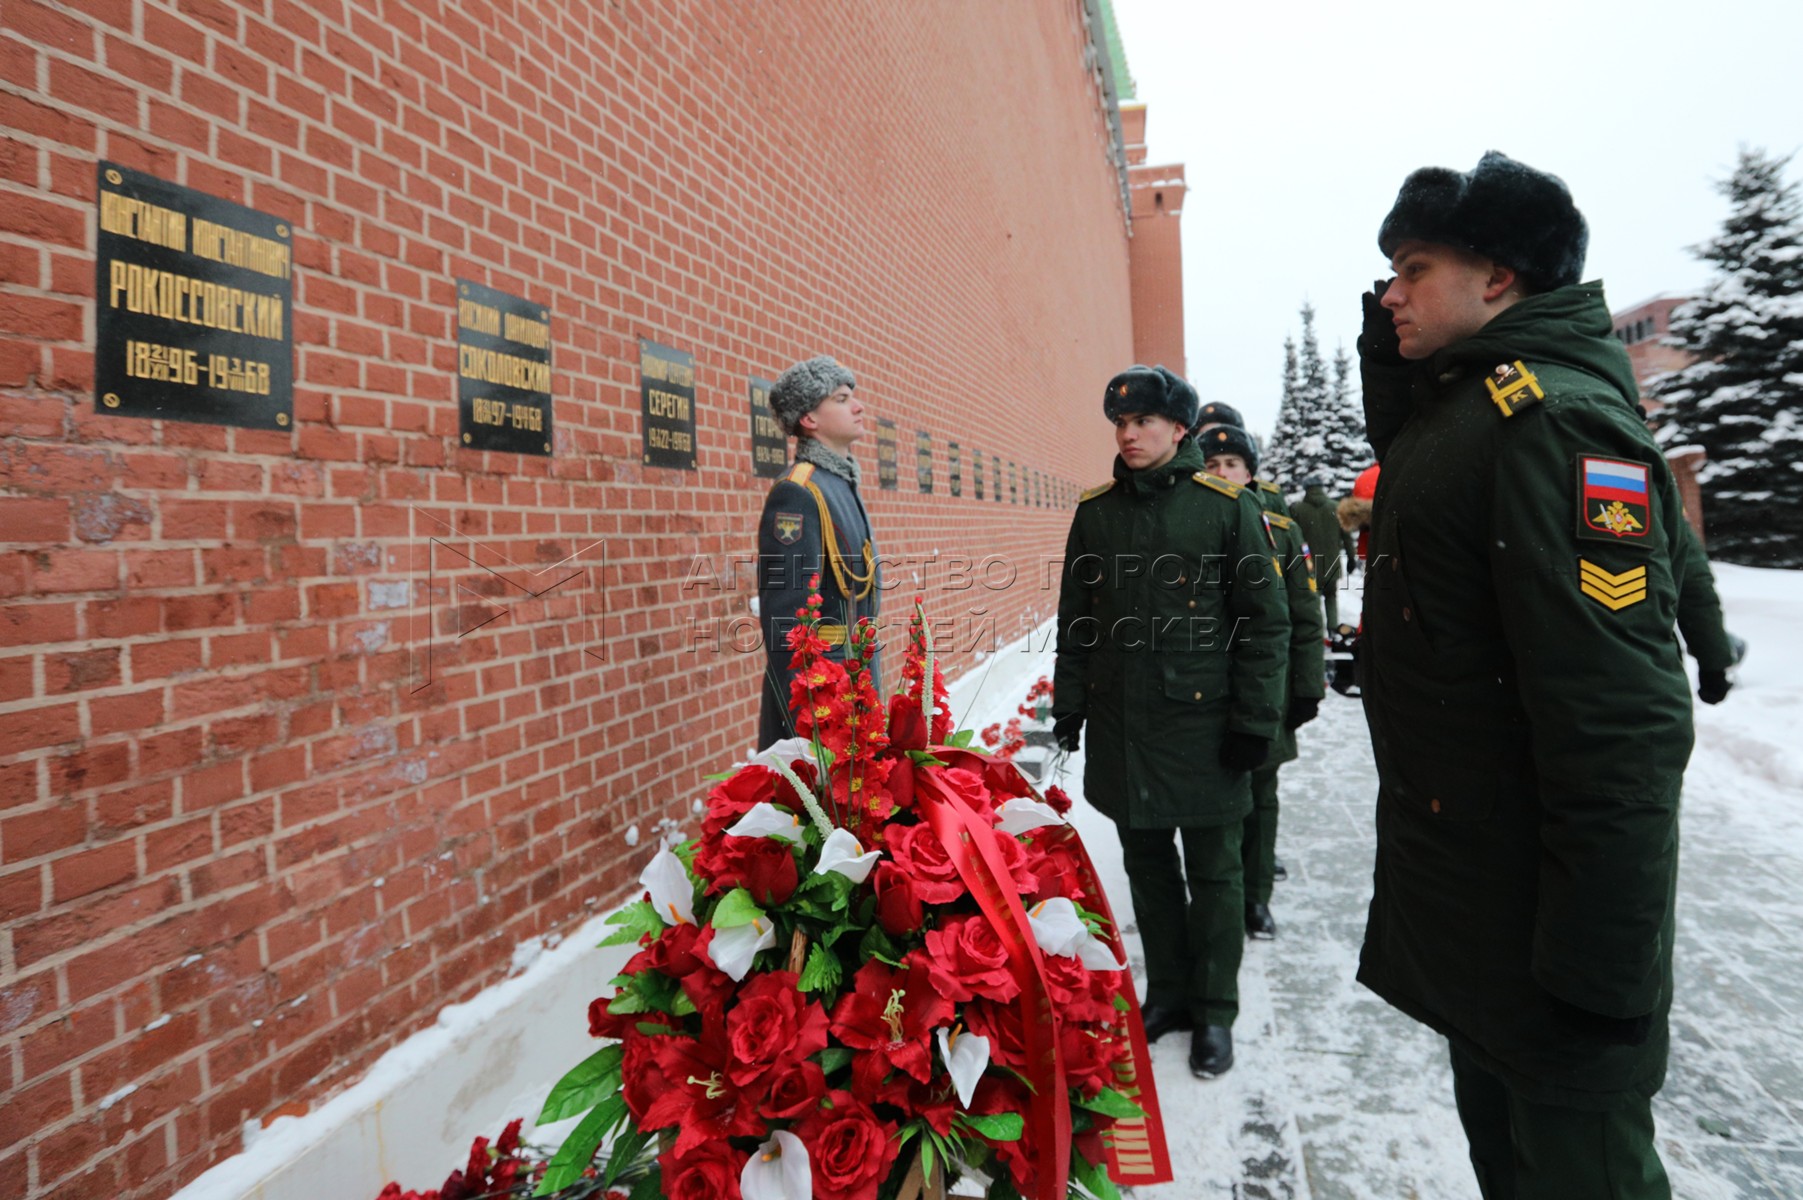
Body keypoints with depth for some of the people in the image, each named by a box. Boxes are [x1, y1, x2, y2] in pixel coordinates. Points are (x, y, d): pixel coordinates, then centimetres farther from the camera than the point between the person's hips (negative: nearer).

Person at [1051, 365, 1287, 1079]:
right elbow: (1074, 619, 11)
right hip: (1119, 726, 4)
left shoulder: (1226, 506, -5)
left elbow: (1263, 622, -6)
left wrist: (1254, 720, -10)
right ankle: (1166, 993, 32)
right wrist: (1068, 705, 8)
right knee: (1147, 866, 15)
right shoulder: (1095, 511, 7)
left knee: (1212, 871, 9)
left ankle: (1214, 1012, 25)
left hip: (1201, 721, -4)